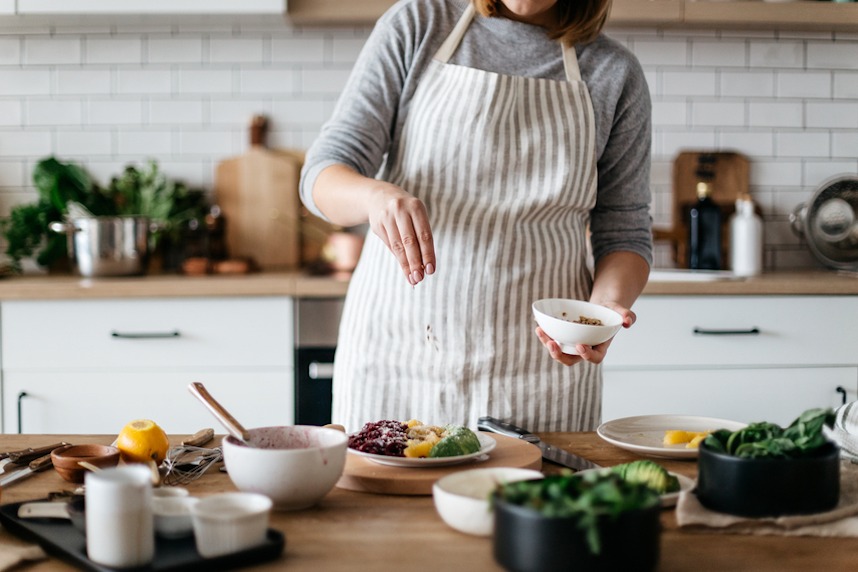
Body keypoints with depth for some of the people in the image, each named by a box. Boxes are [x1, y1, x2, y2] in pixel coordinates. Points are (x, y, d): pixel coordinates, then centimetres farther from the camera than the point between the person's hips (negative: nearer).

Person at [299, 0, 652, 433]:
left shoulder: (615, 73, 2)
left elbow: (624, 232, 5)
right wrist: (376, 195, -28)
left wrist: (606, 302, -17)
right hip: (398, 345, 0)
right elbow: (323, 176, -4)